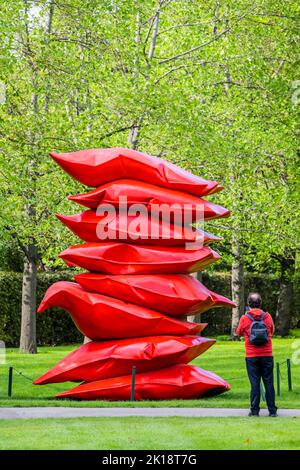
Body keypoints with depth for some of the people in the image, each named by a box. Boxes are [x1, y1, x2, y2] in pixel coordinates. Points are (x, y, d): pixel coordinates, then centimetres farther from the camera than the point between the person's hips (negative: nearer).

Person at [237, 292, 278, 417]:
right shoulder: (267, 317, 0)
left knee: (254, 383, 2)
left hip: (252, 356, -1)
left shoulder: (244, 318, -5)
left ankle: (254, 410, 2)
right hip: (267, 355, 1)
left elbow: (239, 333, 11)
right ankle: (272, 410, 5)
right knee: (269, 383, 5)